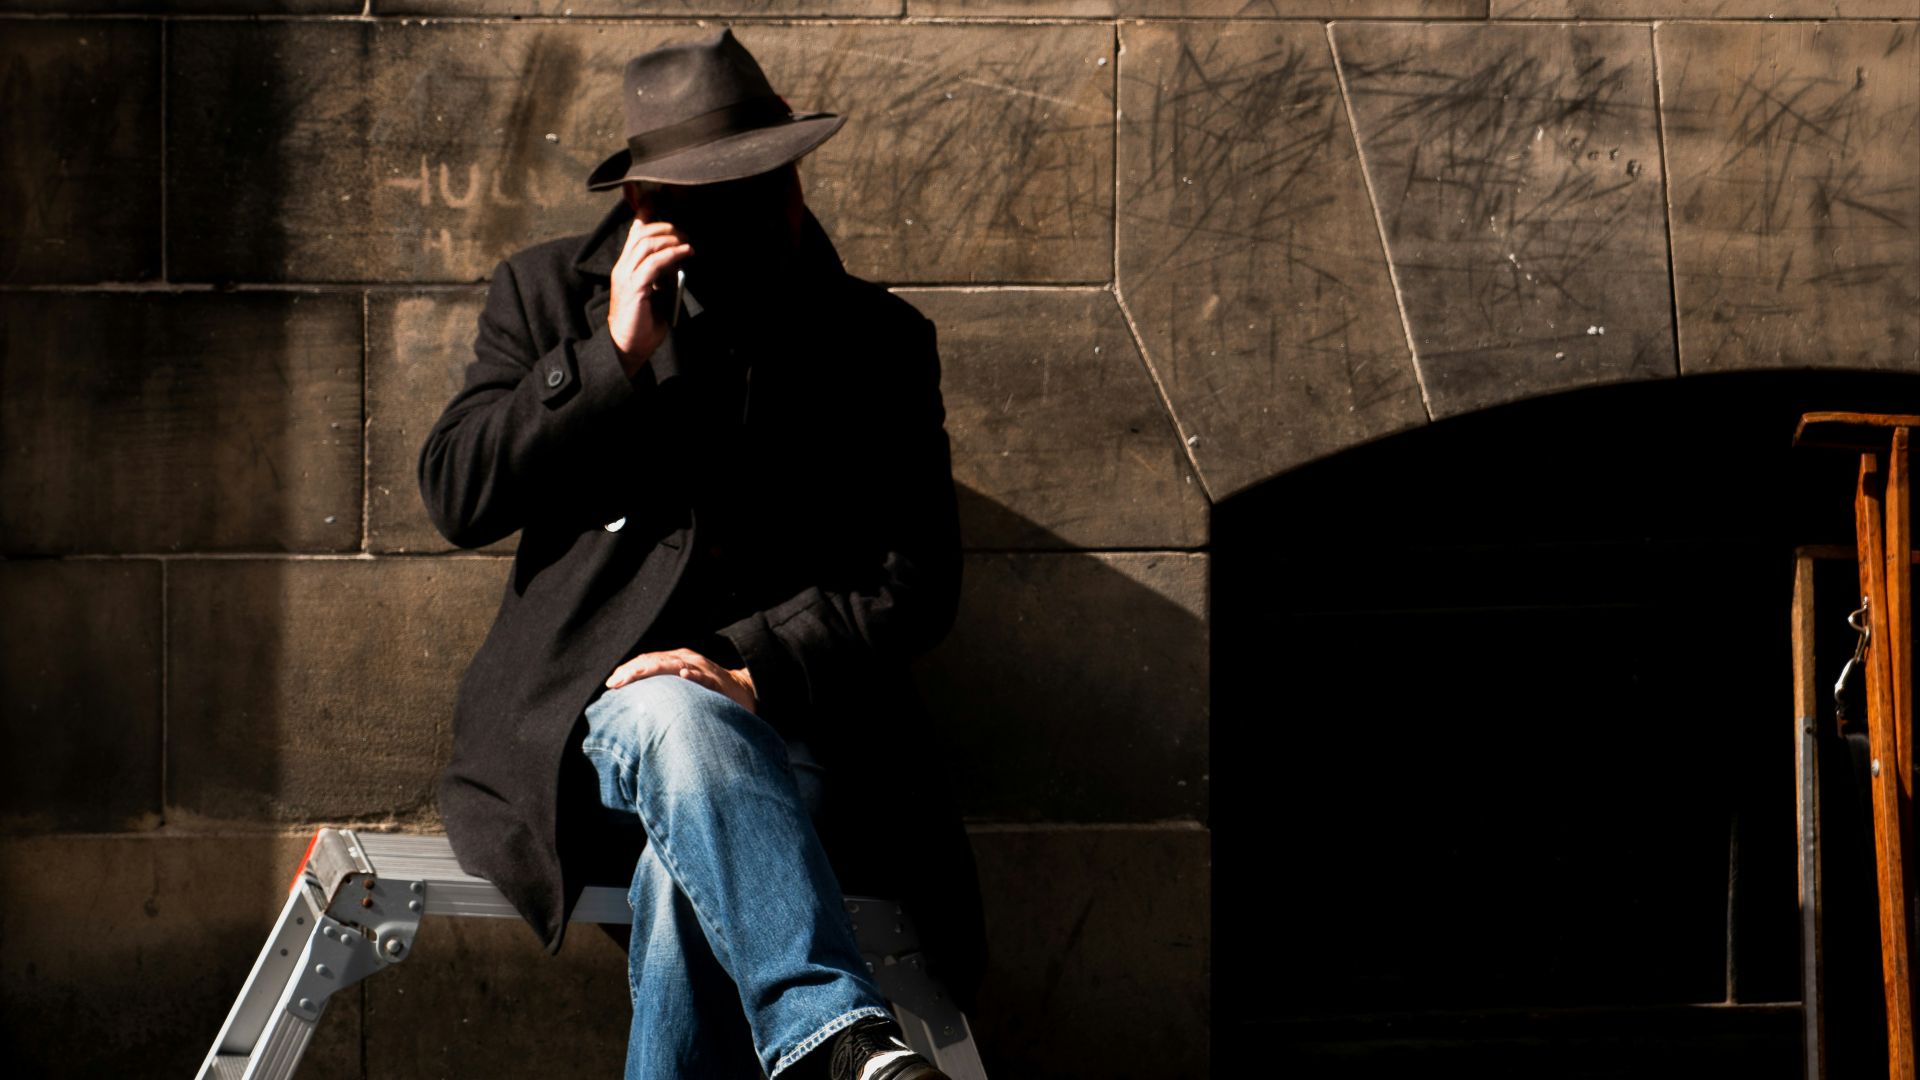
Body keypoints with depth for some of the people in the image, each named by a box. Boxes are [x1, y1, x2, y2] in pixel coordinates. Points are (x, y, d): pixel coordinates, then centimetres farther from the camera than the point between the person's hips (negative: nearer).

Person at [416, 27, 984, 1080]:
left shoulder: (878, 340, 11)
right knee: (678, 719, -37)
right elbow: (456, 498, 2)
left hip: (793, 725, 0)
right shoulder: (549, 292, 13)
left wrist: (755, 669, -14)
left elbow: (915, 581, 4)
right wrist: (613, 352, -8)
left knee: (690, 872, -35)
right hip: (591, 713, 0)